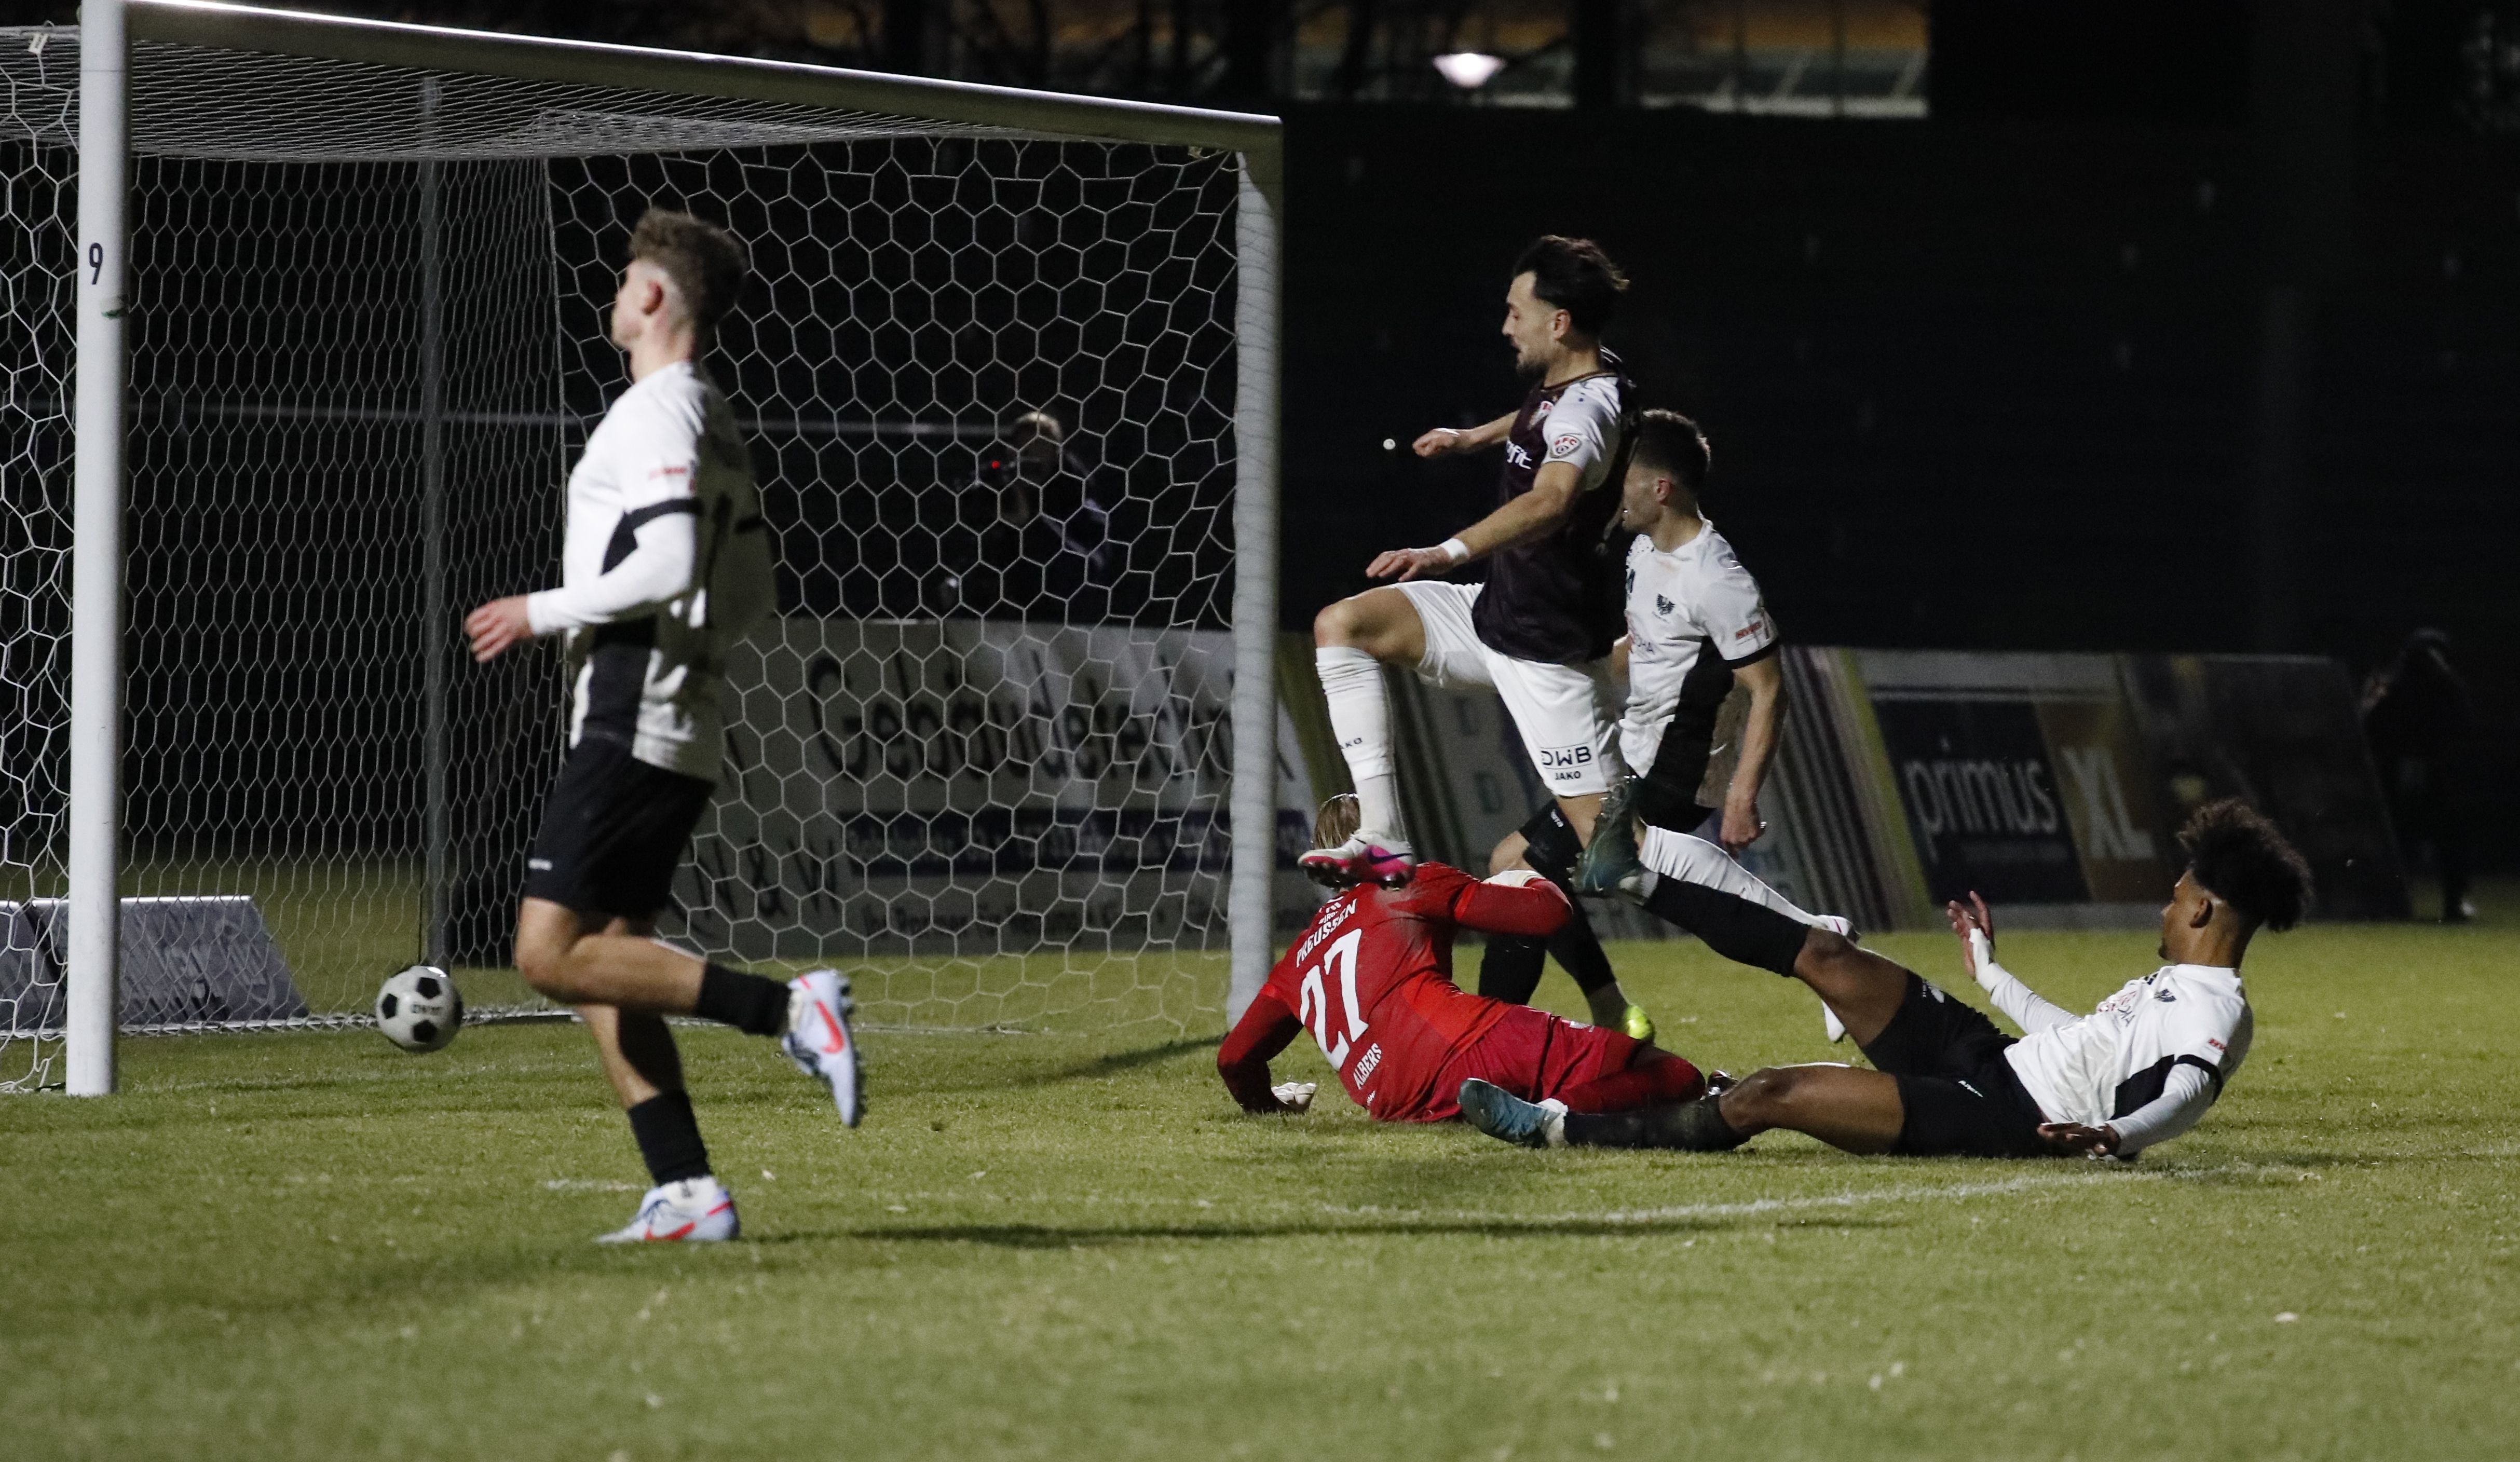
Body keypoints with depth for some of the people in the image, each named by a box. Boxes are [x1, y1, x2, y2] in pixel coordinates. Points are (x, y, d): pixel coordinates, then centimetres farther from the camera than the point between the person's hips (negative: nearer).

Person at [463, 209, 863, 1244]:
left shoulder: (656, 414, -11)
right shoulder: (715, 424, 19)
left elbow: (667, 567, -23)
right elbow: (750, 596, 23)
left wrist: (543, 612, -13)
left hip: (630, 727, -10)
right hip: (683, 733, 10)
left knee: (553, 954, -13)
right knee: (603, 962, 8)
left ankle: (790, 1011, -19)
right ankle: (687, 1191, 2)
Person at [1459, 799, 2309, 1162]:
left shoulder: (2214, 1011, -13)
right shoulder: (2173, 985, 18)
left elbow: (2188, 1091, -33)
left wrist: (2117, 1135, -55)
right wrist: (1991, 974, 46)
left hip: (2003, 1121, -10)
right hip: (1987, 1057, 10)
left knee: (1767, 1096, -15)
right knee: (1823, 959, 10)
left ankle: (1562, 1130, -7)